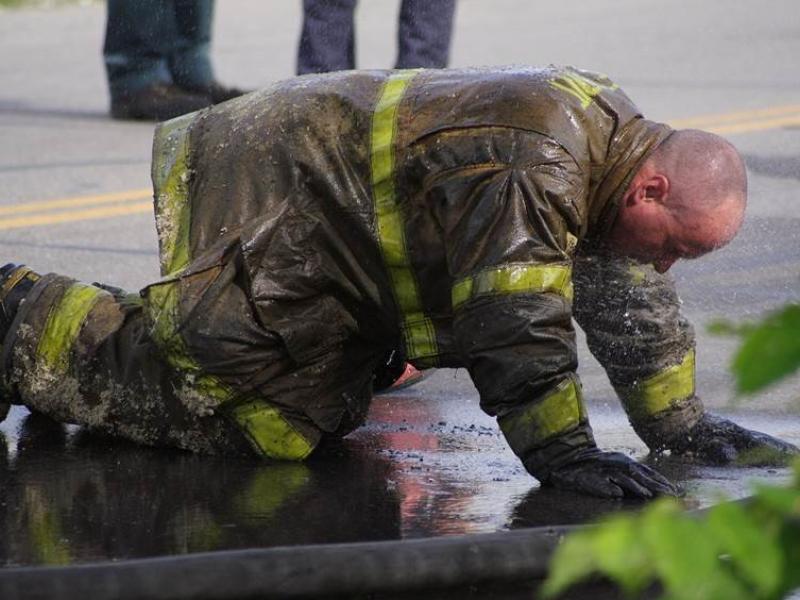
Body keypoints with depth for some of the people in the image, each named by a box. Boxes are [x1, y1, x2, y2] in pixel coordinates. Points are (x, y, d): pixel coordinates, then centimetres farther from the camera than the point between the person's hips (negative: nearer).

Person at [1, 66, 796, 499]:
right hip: (266, 198, -11)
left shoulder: (611, 127, 1)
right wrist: (562, 456, -26)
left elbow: (633, 299, 11)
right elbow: (516, 326, -32)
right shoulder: (535, 168, -32)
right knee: (170, 392, -14)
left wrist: (682, 425, 11)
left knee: (305, 420, 9)